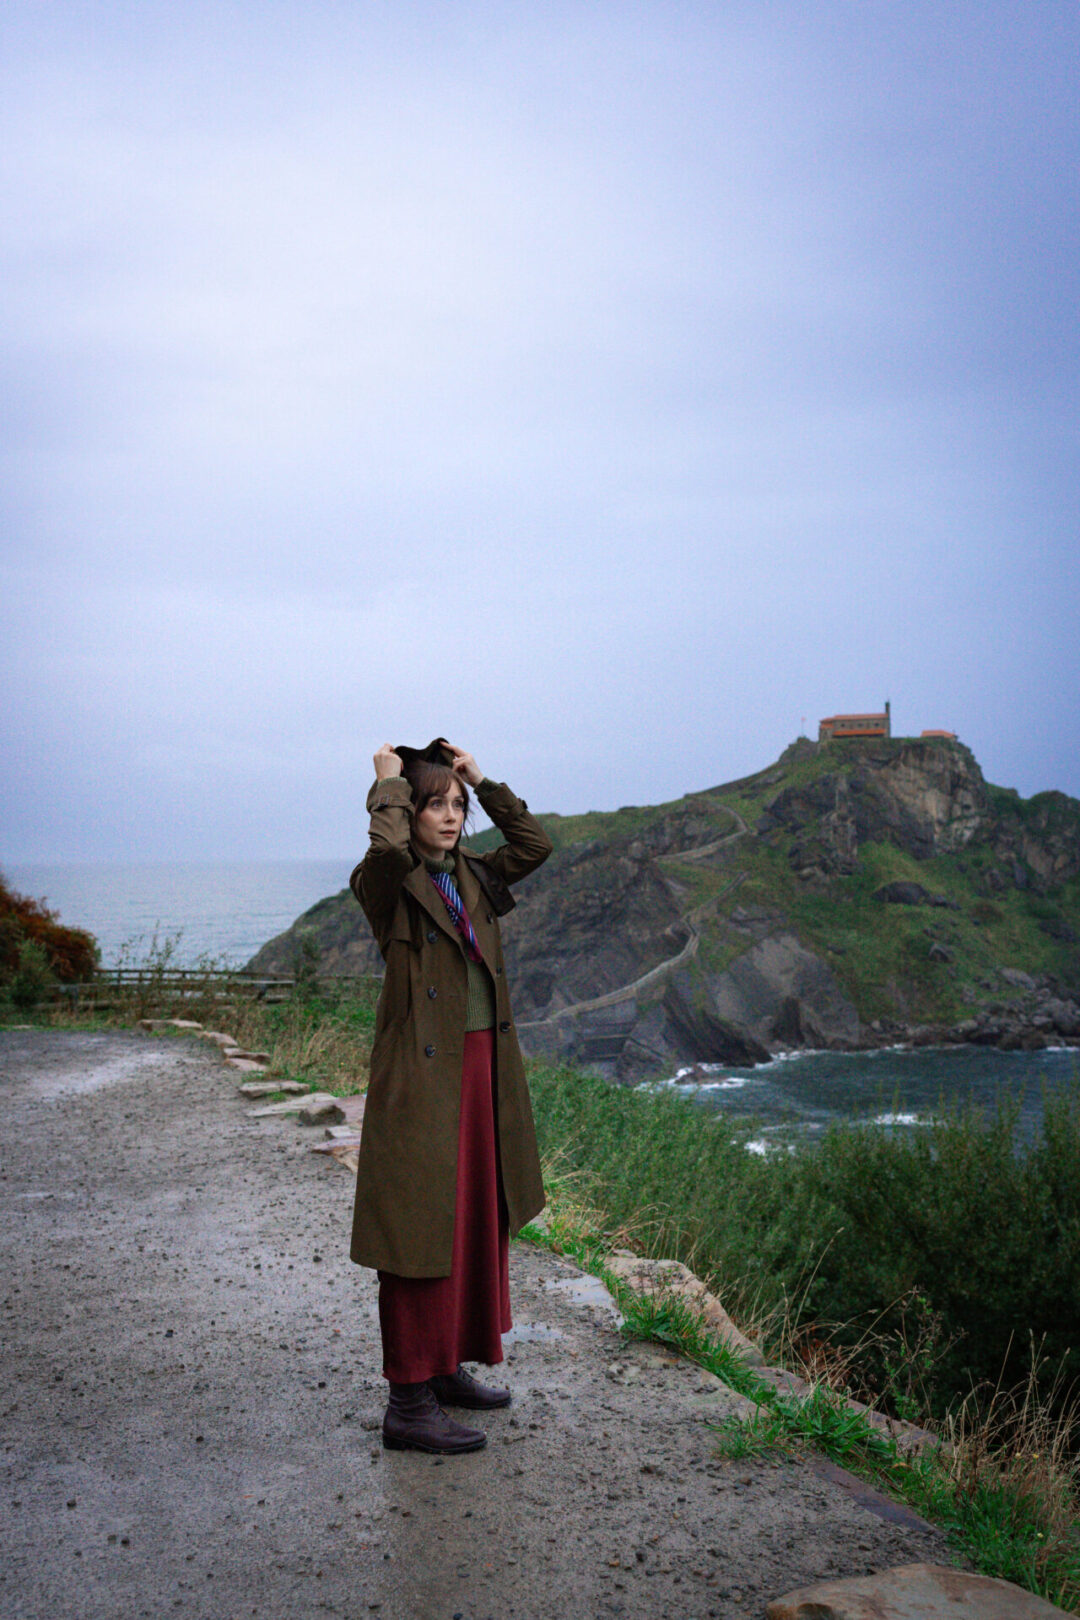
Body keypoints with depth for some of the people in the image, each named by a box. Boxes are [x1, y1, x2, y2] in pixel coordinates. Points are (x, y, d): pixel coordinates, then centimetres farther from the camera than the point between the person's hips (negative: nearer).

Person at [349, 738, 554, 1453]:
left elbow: (536, 844, 10)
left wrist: (483, 781, 7)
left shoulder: (475, 878, 11)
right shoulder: (389, 885, -10)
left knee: (478, 1221, 15)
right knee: (424, 1229, -4)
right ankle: (409, 1402, 4)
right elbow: (388, 848, -32)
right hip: (422, 1074, -8)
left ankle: (447, 1367, 29)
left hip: (483, 1067, 8)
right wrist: (389, 783, -15)